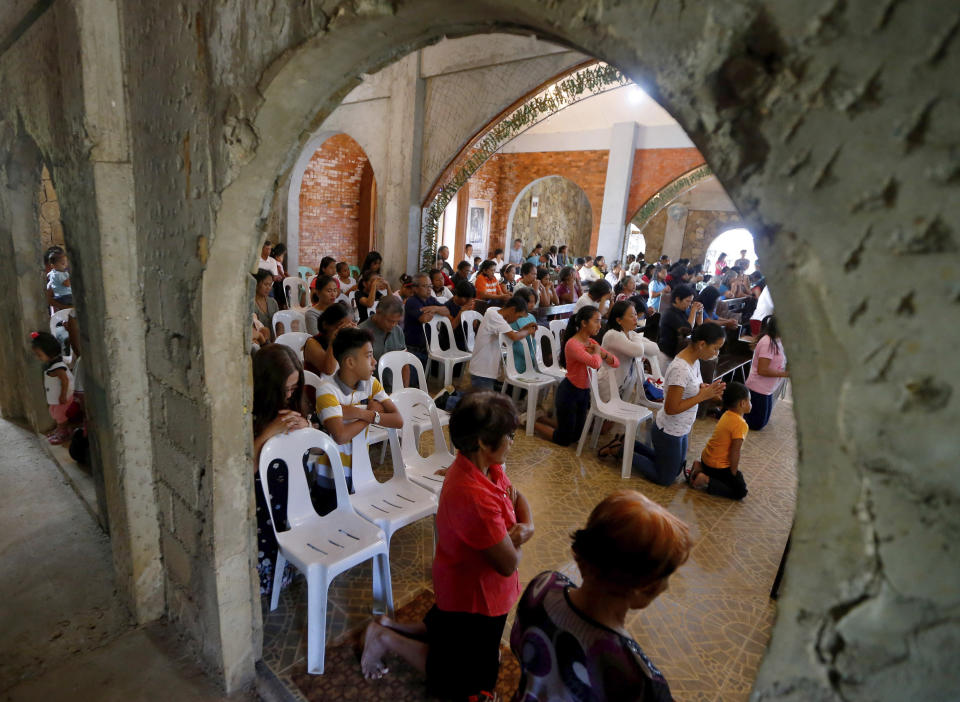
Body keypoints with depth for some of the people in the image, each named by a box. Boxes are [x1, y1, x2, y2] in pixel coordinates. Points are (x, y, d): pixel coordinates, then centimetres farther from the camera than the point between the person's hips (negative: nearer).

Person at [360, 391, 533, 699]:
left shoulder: (485, 466, -11)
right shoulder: (474, 498, -39)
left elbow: (519, 498, 2)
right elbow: (509, 564, -29)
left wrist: (526, 528, -16)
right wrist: (516, 540, -10)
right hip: (474, 599, -8)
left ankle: (388, 626, 29)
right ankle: (386, 639, 17)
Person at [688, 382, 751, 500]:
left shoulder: (727, 414, 4)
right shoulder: (740, 424, -24)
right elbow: (735, 451, -22)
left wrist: (734, 467, 18)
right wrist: (734, 472, -10)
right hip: (718, 466, -9)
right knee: (741, 492, -3)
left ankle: (700, 468, 11)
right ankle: (706, 481, -11)